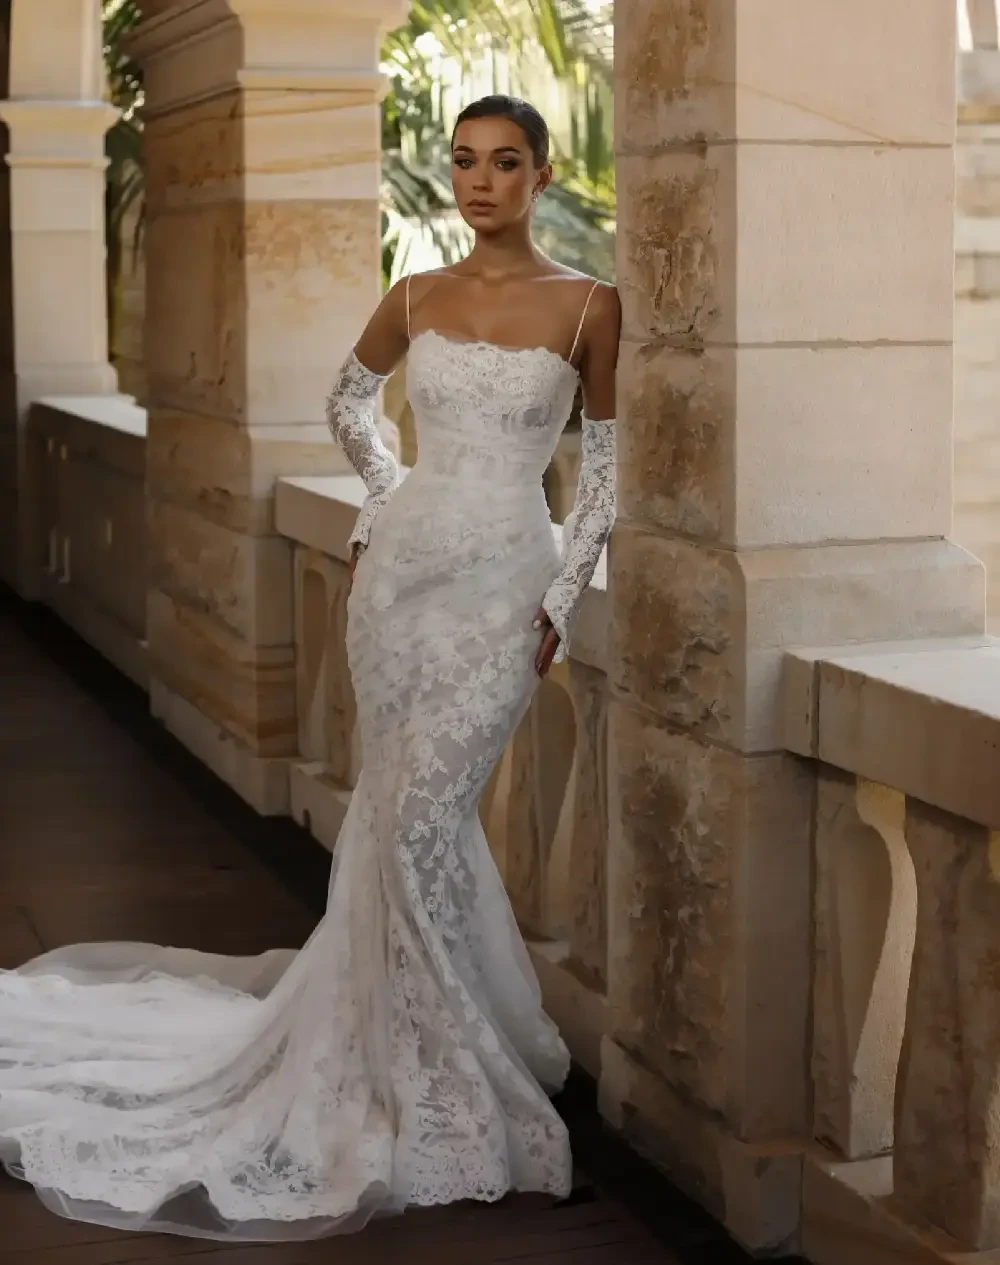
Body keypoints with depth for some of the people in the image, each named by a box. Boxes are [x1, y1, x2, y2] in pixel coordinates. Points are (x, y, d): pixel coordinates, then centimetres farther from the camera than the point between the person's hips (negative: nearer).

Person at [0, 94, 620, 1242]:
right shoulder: (416, 300, 7)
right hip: (401, 567, 4)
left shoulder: (587, 307, -2)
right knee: (407, 814, 6)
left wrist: (565, 596, -3)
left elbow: (610, 457, 3)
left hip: (505, 580, -3)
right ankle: (433, 1051, 22)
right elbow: (348, 402, 25)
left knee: (419, 817, -11)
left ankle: (444, 1070, 6)